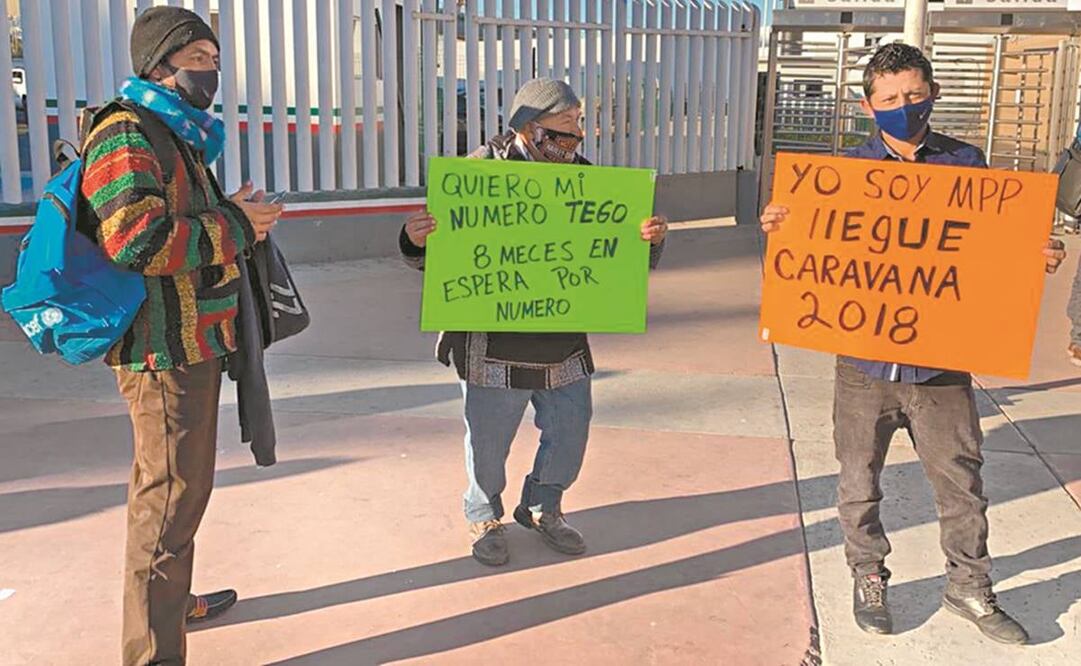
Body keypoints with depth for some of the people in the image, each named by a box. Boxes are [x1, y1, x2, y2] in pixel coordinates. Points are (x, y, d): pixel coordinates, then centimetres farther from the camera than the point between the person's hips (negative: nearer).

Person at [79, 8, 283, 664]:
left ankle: (172, 599, 41)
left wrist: (230, 212, 6)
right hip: (165, 348, -11)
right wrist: (235, 227, -17)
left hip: (193, 343, 11)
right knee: (172, 495, -5)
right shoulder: (126, 136, -15)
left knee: (180, 484, 23)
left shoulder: (175, 136, 20)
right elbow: (139, 240, -28)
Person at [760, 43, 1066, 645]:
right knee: (860, 483, 12)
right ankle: (869, 579, 34)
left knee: (961, 481, 10)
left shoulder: (965, 163, 3)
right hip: (865, 354, 0)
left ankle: (970, 588, 32)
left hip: (941, 358, 0)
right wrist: (782, 228, -16)